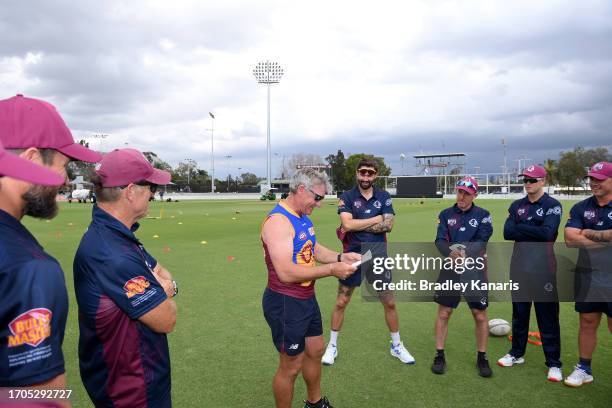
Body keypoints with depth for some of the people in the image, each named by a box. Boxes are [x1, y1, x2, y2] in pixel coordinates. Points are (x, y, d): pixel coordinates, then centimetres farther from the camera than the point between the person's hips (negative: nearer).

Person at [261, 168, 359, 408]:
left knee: (315, 351, 25)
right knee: (291, 366, 6)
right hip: (285, 304, -10)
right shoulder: (278, 220, -25)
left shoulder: (303, 217, 6)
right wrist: (331, 270, -26)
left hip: (307, 298, 10)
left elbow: (315, 250, 16)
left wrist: (341, 257, -2)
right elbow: (286, 273, -32)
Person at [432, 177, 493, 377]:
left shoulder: (483, 215, 0)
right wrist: (452, 253, -28)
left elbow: (482, 242, -12)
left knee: (480, 315, 5)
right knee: (443, 313, 5)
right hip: (450, 270, 1)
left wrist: (465, 252, -30)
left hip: (475, 271, -1)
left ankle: (482, 357, 24)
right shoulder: (446, 214, 5)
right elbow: (439, 241, -7)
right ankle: (439, 355, 20)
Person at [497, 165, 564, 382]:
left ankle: (554, 364, 12)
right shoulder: (517, 206, 10)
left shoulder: (552, 205, -4)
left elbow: (547, 233, -19)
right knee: (519, 312, 15)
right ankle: (517, 354, 29)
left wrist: (520, 227, -9)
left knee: (547, 315, 0)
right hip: (519, 266, 5)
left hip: (543, 268, -5)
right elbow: (507, 232, -3)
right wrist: (534, 231, -12)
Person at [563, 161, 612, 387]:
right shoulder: (581, 208, 6)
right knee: (587, 323, 12)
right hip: (587, 276, 3)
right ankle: (584, 369, 25)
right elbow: (570, 238, -7)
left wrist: (589, 234, -10)